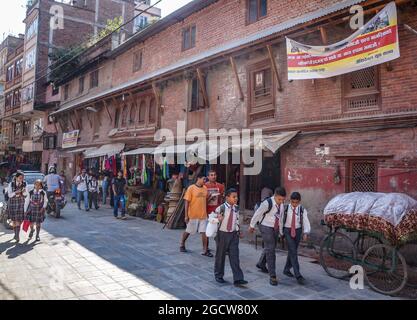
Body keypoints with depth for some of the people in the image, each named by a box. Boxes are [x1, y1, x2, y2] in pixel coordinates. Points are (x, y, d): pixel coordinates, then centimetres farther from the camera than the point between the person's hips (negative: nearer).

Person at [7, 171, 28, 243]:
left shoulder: (24, 184, -5)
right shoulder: (11, 184, -8)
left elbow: (26, 194, 0)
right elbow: (9, 195, -9)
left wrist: (24, 192, -22)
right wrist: (16, 192, -26)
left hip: (21, 203, 0)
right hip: (12, 203, 0)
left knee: (18, 220, -7)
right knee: (14, 220, 11)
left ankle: (17, 236, -4)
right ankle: (16, 234, 28)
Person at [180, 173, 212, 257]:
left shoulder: (205, 188, 5)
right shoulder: (191, 188, -10)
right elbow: (187, 202, -9)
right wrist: (186, 215, -11)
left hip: (203, 215, 4)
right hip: (193, 215, -4)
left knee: (204, 232, 1)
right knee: (188, 231, 11)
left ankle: (205, 250, 8)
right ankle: (182, 245, 33)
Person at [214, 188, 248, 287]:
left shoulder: (236, 208, 3)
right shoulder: (221, 208, -14)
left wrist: (238, 230, 13)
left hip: (233, 234, 4)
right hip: (222, 234, -4)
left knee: (234, 256, -1)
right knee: (220, 255, 10)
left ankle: (238, 279, -1)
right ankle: (218, 275, 28)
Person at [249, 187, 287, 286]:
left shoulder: (282, 204, -6)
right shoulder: (267, 203, -25)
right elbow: (257, 214, -12)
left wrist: (280, 229, 17)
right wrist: (252, 226, 0)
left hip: (276, 228, 7)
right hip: (266, 227, -7)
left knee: (271, 248, 20)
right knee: (270, 250, -11)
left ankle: (261, 264, 45)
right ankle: (272, 276, -6)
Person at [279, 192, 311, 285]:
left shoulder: (302, 210, -6)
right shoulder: (286, 209, -8)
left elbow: (306, 222, -12)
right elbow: (281, 220, 2)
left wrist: (306, 233, -28)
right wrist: (281, 232, 7)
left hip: (298, 231, 3)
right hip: (288, 230, -3)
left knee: (292, 251, 13)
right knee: (293, 252, -12)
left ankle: (287, 269, 34)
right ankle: (298, 275, -12)